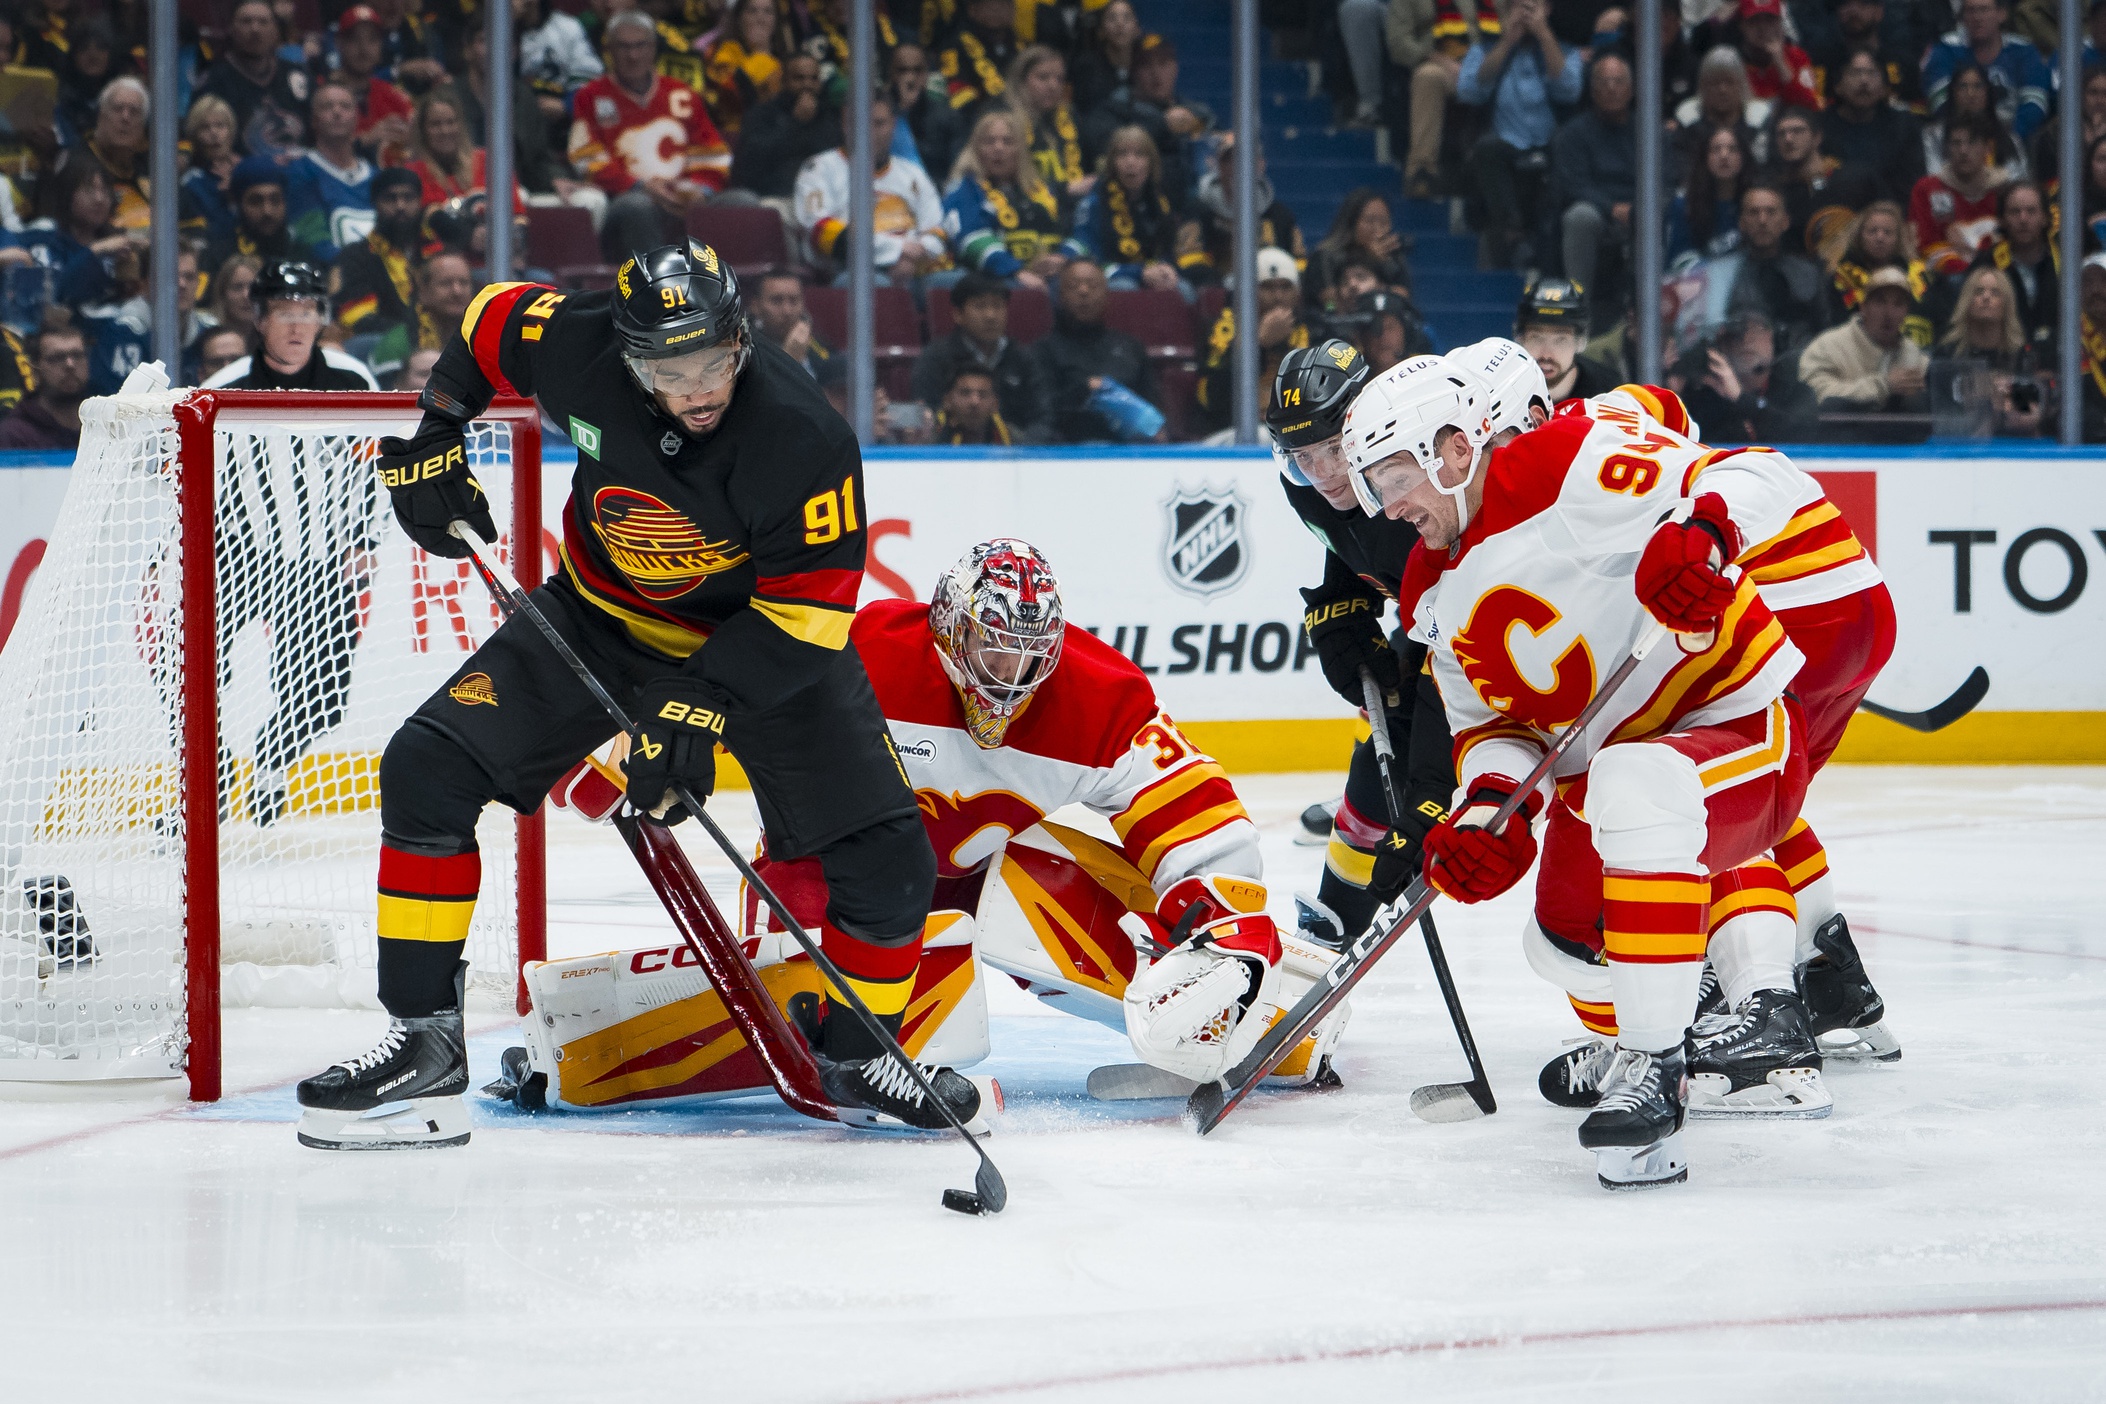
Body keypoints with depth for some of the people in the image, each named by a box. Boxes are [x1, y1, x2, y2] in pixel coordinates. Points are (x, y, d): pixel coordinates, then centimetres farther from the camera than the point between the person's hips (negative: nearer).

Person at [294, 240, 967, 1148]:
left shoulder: (803, 440, -32)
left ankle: (855, 1053, 19)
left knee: (887, 863, -11)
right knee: (429, 767, -13)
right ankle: (424, 1044, -5)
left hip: (764, 635, -2)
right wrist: (428, 442, -2)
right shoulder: (580, 348, -24)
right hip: (602, 614, 2)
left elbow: (810, 606, -26)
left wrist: (700, 710, -33)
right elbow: (495, 319, 0)